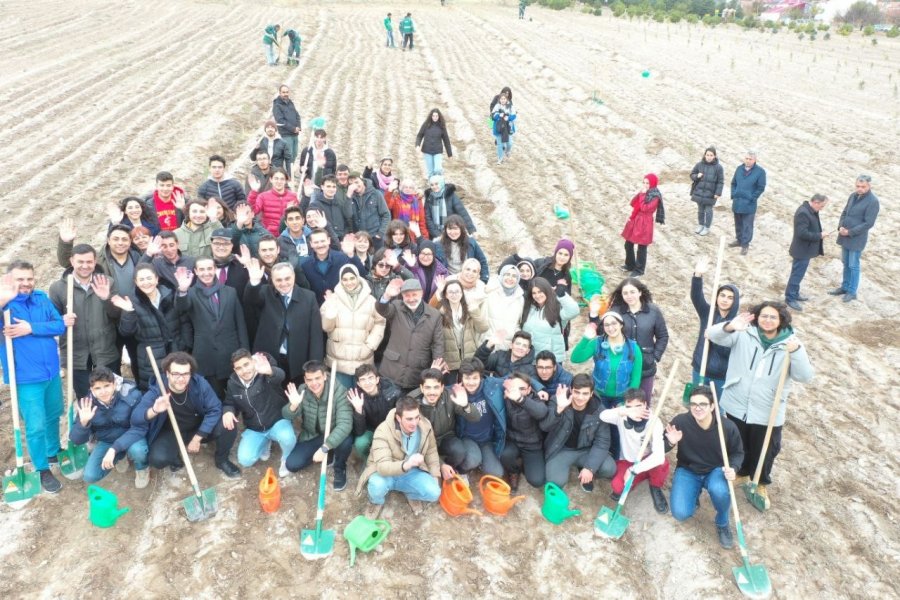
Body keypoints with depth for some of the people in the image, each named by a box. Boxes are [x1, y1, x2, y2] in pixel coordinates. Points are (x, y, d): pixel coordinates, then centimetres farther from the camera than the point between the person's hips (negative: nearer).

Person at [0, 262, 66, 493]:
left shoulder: (41, 298, 1)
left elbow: (60, 325, -6)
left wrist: (31, 328, -20)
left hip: (51, 371, 5)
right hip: (26, 377, -5)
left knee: (53, 416, 22)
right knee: (36, 425, 1)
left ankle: (53, 452, 44)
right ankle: (42, 470, 18)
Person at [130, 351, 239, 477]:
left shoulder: (199, 383, -22)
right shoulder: (156, 391, -25)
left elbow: (214, 409, -18)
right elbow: (135, 417, -34)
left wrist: (197, 438, -21)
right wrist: (154, 410, -57)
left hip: (199, 429, 1)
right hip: (172, 433, -1)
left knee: (228, 427, -25)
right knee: (158, 458, -29)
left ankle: (222, 460, 7)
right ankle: (175, 458, 11)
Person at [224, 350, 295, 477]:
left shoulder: (264, 374, -22)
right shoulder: (233, 382, -6)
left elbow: (280, 376, -46)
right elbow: (229, 403, 8)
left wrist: (269, 371, -72)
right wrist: (227, 411, -19)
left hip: (277, 422, -4)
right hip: (254, 429, 5)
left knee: (287, 437, -37)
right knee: (245, 460, -15)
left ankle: (286, 459, 1)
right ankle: (265, 443, 19)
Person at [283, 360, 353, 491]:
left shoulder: (339, 391, -27)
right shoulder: (302, 390, -14)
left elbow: (345, 424, -35)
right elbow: (287, 417, -10)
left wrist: (324, 447, -43)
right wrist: (293, 405, -34)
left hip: (333, 436, -3)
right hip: (310, 436, 3)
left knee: (345, 441, -36)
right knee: (292, 465, -14)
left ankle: (340, 469, -1)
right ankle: (326, 455, 13)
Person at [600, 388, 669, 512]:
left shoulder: (654, 422, -25)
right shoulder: (622, 415, -18)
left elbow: (659, 456, -36)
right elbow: (603, 416, -40)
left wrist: (633, 470, -35)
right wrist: (624, 412, -56)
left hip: (648, 462, -1)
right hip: (627, 462, 1)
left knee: (662, 463, -34)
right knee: (618, 486, -28)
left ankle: (656, 489, 0)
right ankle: (622, 489, 13)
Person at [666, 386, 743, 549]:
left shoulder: (727, 427, -19)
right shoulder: (680, 421, -23)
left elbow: (738, 452, 0)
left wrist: (733, 468, -21)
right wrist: (671, 443, -34)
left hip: (715, 470, 0)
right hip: (687, 470, 0)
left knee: (719, 491, -36)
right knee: (680, 513, -19)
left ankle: (722, 524, -1)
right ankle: (694, 494, 20)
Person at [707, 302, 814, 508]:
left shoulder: (791, 344, -7)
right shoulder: (744, 335, -8)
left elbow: (805, 377, -14)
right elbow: (714, 335, -20)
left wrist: (796, 352, -31)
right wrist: (729, 327, -42)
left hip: (768, 414, 0)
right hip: (737, 407, 1)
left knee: (764, 452, 16)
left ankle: (762, 484, 43)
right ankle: (741, 473, 50)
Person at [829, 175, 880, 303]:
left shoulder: (873, 201, -15)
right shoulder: (853, 196, 5)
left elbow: (868, 223, -17)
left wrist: (849, 232, -18)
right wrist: (840, 227, -4)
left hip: (857, 238, -6)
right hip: (845, 236, 6)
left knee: (853, 266, 2)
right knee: (845, 263, 16)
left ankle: (852, 292, 14)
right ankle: (845, 287, 30)